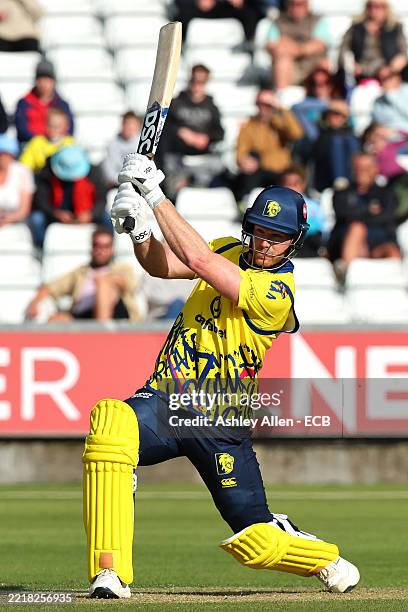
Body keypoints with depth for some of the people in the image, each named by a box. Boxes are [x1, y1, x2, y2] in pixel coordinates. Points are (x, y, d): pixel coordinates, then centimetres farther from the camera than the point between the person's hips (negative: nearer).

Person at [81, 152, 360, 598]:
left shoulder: (276, 292, -18)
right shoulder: (231, 252, 6)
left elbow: (198, 261, -27)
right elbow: (163, 265, -3)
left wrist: (156, 195, -24)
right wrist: (139, 229, -24)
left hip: (221, 427, -4)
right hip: (165, 402, 4)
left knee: (256, 541, -2)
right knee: (110, 421, -31)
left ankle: (328, 562, 36)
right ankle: (111, 574, -32)